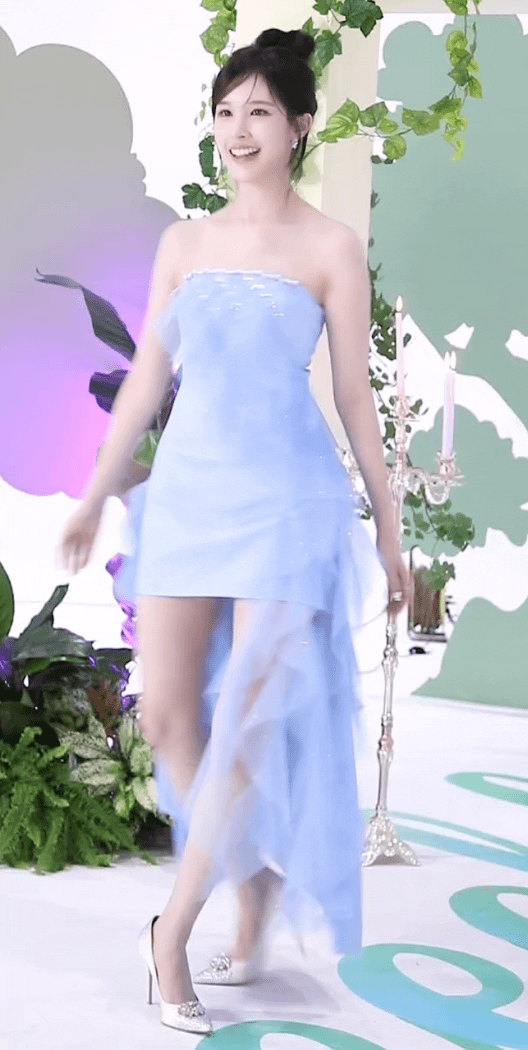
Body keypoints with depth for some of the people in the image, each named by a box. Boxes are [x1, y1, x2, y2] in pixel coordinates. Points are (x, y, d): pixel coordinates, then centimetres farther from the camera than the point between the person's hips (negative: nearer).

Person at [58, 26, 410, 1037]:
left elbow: (355, 395, 2)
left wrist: (387, 533, 3)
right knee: (166, 712, 1)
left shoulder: (331, 248, 1)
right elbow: (146, 376, 14)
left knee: (246, 719, -7)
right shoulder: (184, 242, 11)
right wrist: (95, 497, 14)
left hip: (285, 498, -4)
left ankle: (174, 925, 7)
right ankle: (253, 894, 21)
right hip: (187, 489, 4)